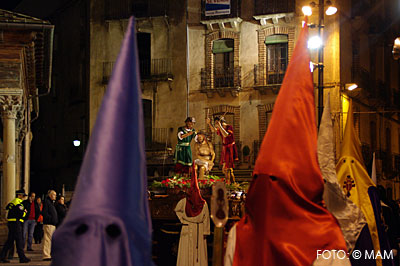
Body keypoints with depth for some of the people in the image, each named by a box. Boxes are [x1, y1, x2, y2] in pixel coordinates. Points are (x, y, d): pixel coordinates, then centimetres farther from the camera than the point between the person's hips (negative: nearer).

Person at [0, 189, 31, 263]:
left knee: (10, 241, 11)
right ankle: (22, 258, -5)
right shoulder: (18, 202, -12)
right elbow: (21, 214, -20)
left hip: (10, 223, 10)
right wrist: (24, 212, 1)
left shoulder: (12, 202, 18)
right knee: (19, 240, -7)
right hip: (16, 223, -10)